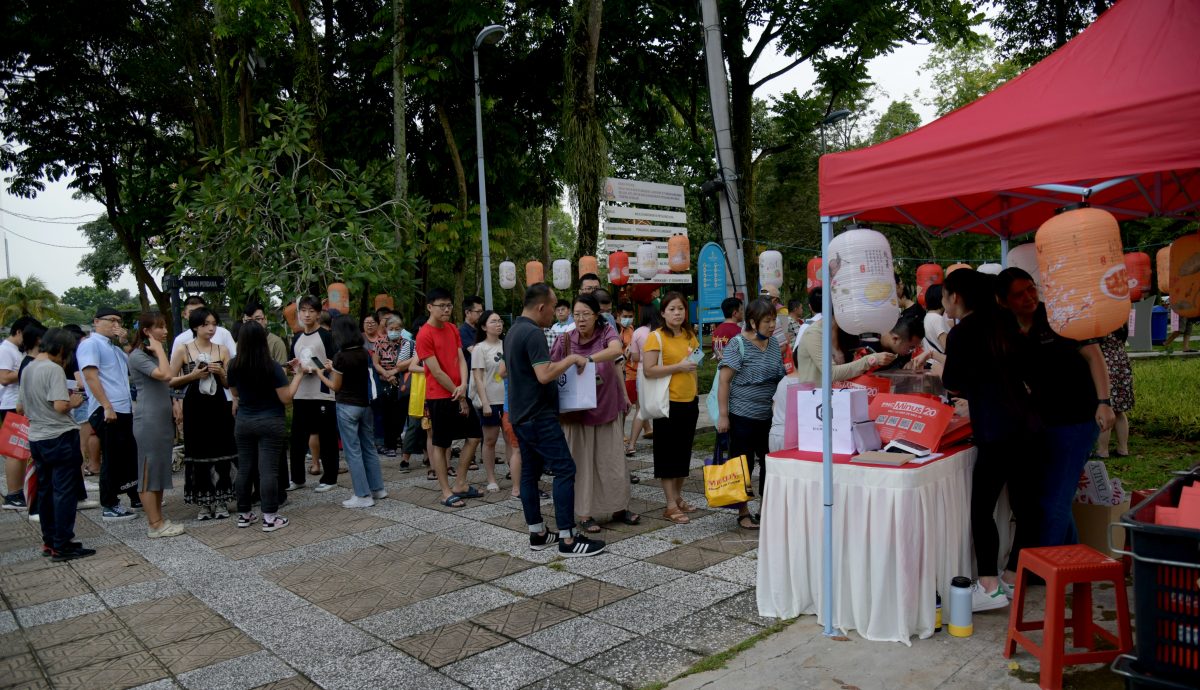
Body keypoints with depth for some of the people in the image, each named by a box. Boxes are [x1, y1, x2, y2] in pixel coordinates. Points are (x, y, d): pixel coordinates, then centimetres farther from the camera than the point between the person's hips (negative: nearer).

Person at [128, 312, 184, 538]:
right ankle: (154, 525, 0)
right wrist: (159, 350, -17)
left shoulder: (155, 354, 16)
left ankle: (158, 519, 18)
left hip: (163, 419, 9)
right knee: (149, 471, -4)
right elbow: (165, 375, -26)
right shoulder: (138, 356, -12)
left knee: (160, 469, 11)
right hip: (148, 420, -9)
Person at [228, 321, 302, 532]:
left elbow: (235, 393, 14)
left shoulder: (234, 366, -2)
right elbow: (286, 397, -12)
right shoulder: (272, 366, -14)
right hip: (271, 423, -4)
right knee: (268, 470, -3)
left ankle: (244, 514, 22)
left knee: (244, 468, 12)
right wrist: (298, 374, -5)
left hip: (243, 422, 4)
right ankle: (269, 518, 0)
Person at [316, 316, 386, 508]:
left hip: (348, 407, -6)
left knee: (353, 451, 0)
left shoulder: (341, 357, -16)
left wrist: (320, 374, 8)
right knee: (369, 447, 15)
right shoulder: (364, 353, 2)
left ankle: (363, 495, 3)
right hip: (365, 404, 7)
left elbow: (335, 386, -7)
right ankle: (377, 488, 23)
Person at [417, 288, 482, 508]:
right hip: (439, 397, -8)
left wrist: (463, 386, -12)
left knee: (474, 436, 11)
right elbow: (436, 372, -16)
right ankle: (446, 493, 12)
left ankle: (460, 484, 22)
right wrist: (458, 396, -10)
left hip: (458, 394, 8)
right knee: (440, 444, 2)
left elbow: (461, 359, 6)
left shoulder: (452, 329, 9)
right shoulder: (424, 335, -14)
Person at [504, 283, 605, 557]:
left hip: (521, 416, 10)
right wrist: (571, 359, -14)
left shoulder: (513, 331, 13)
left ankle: (537, 534, 18)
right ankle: (568, 539, -8)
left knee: (530, 472, 11)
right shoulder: (533, 333, -18)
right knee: (564, 470, -8)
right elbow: (544, 375, -27)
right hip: (539, 416, -10)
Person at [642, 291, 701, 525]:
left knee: (684, 451, 14)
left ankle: (679, 497, 28)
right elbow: (648, 370, -17)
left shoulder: (690, 336, 11)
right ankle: (671, 505, 6)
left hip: (689, 401, 7)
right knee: (668, 453, 0)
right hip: (668, 402, -7)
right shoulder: (656, 337, -9)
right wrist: (679, 367, -19)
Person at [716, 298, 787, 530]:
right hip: (744, 416, -6)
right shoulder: (738, 345, -11)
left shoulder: (774, 343, 9)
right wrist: (723, 415, -16)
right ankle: (743, 513, 16)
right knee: (743, 464, 4)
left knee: (770, 463, 11)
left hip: (770, 416, 6)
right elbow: (724, 381, -12)